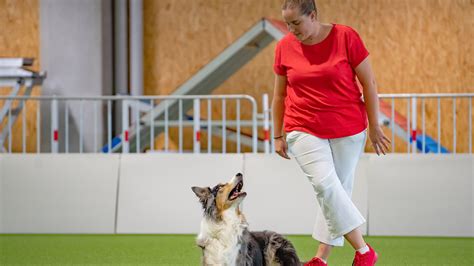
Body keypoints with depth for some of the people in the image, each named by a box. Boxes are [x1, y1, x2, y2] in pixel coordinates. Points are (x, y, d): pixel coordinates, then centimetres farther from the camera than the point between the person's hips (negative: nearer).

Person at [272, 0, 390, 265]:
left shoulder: (346, 37, -9)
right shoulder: (285, 47, -1)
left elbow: (369, 82, -3)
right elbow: (279, 95, 11)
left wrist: (374, 127, -2)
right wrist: (278, 135, 12)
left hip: (348, 129, -1)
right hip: (304, 130, 1)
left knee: (337, 191, 4)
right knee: (325, 184, -18)